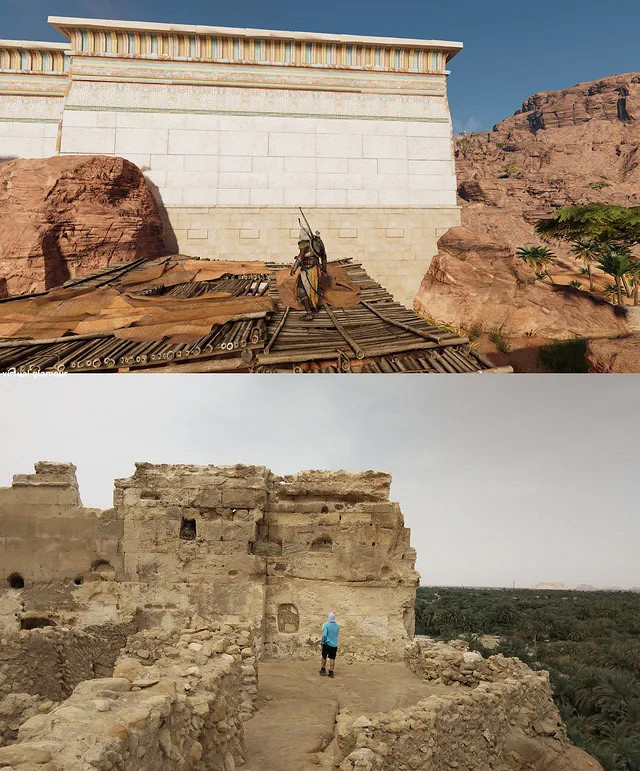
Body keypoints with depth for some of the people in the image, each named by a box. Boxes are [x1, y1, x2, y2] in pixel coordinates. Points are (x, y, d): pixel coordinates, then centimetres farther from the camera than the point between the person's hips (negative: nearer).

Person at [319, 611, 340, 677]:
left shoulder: (326, 625, -13)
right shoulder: (337, 626, 2)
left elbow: (324, 635, -18)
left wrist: (323, 642, -5)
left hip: (327, 643, -3)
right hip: (334, 644, 3)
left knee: (324, 657, 15)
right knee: (332, 658, 7)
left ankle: (323, 669, 26)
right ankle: (331, 672, 6)